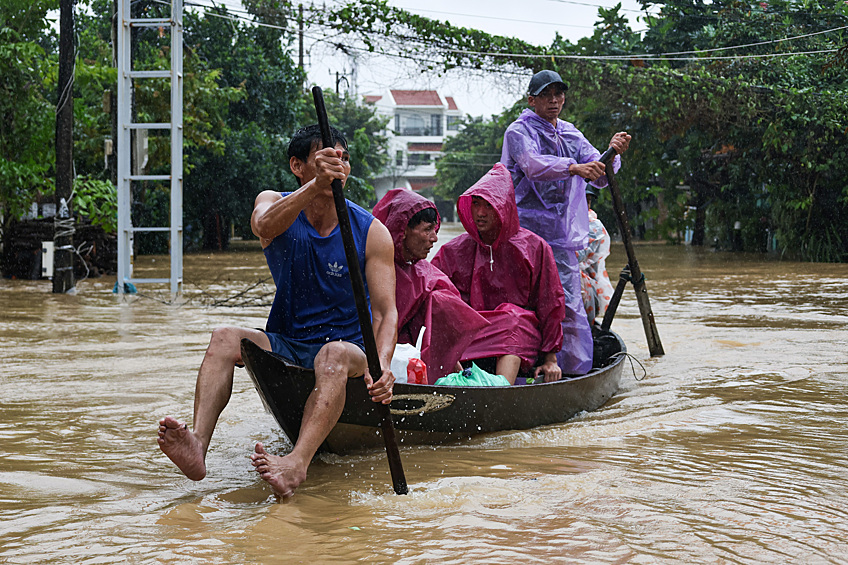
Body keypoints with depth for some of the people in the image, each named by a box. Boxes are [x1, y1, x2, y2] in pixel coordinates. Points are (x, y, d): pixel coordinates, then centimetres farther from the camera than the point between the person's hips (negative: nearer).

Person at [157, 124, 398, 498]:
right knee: (225, 338, -25)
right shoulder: (275, 202, -1)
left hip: (348, 347, -2)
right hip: (284, 345, 2)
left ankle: (296, 465, -60)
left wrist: (381, 365, -33)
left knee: (334, 355, -36)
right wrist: (316, 186, -47)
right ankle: (197, 446, -47)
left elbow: (385, 312, -11)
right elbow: (265, 225, -28)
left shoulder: (371, 232, -5)